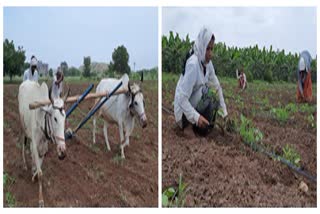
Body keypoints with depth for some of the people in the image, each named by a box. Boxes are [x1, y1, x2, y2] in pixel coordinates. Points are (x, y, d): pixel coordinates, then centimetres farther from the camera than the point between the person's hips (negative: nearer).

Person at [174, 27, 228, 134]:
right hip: (184, 112, -8)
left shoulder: (207, 62, -4)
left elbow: (217, 87, 5)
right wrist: (196, 117, -37)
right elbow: (182, 98, -30)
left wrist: (224, 111, 1)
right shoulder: (193, 64, -28)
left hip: (196, 105, 8)